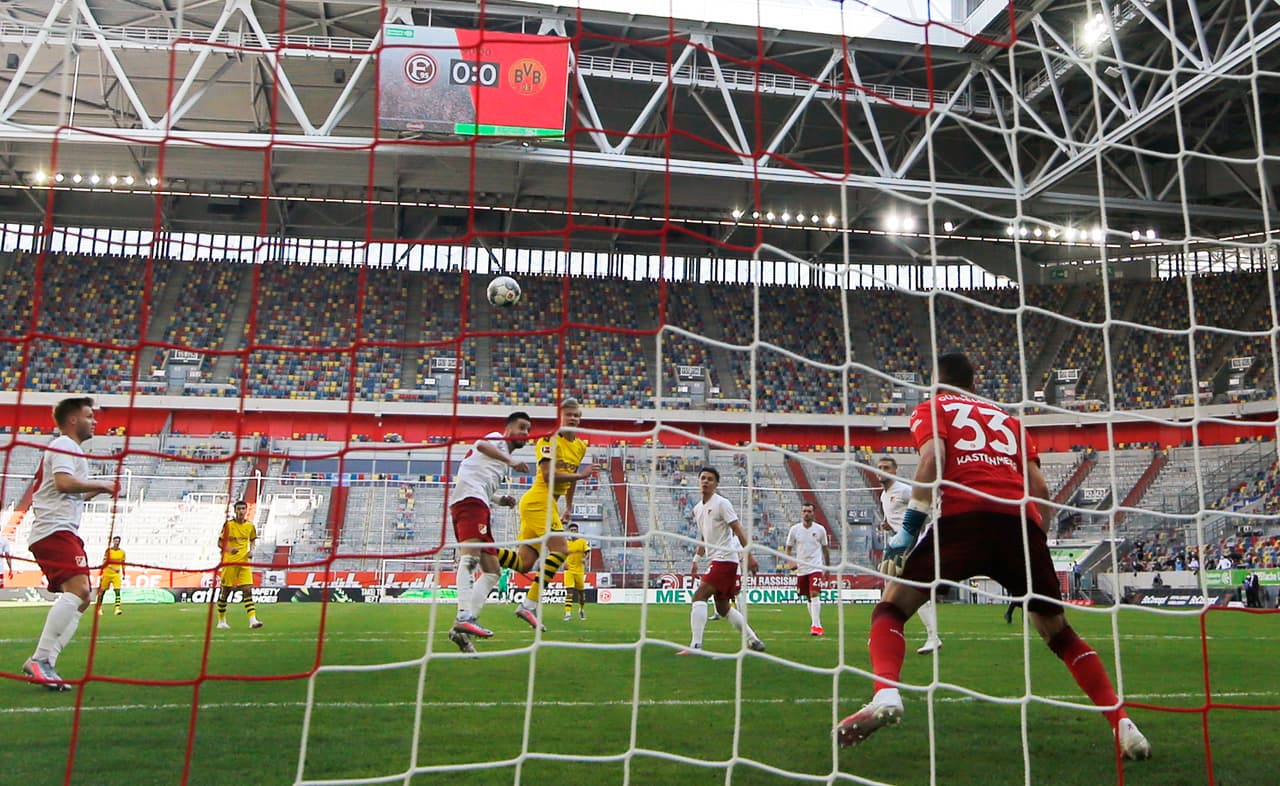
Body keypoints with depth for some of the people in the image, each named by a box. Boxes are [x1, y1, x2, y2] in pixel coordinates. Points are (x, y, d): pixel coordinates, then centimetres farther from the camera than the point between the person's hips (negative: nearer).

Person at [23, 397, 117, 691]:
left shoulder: (69, 449, 27)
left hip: (63, 531, 11)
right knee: (77, 590, -23)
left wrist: (97, 490, 19)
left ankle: (44, 663, 2)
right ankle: (40, 660, -24)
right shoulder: (64, 445, -3)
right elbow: (64, 482, -19)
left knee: (80, 598, 6)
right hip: (55, 530, -11)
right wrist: (101, 484, -9)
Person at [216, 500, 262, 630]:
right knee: (225, 591, 7)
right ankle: (221, 621, 23)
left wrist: (251, 550, 2)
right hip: (229, 562, -2)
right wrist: (229, 549, -21)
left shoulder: (250, 526, 5)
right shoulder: (228, 524, -5)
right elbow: (220, 543, -2)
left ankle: (253, 620, -13)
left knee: (248, 590, -8)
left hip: (244, 562, 2)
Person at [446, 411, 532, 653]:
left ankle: (461, 629, -3)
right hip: (470, 499, -10)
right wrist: (510, 461, -24)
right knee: (470, 556, -28)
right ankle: (465, 617, -43)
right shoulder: (498, 438, 10)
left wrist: (499, 500, 20)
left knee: (492, 572, 6)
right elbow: (481, 444, -15)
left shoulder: (502, 454, 35)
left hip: (479, 506, 10)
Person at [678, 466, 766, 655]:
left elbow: (738, 530, -12)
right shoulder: (698, 508, 16)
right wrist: (696, 559, 20)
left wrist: (749, 556, -18)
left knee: (699, 596, -17)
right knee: (723, 607, 12)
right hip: (716, 560, 9)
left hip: (726, 559, -9)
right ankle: (753, 640, 22)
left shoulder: (722, 503, -8)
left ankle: (695, 645, -18)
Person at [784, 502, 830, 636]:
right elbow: (788, 548, 9)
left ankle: (816, 625, -20)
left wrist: (828, 566, 15)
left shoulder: (820, 529, 0)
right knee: (808, 598, 11)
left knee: (815, 594, -18)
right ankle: (815, 623, 26)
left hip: (816, 567, -3)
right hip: (801, 568, 3)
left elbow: (825, 548, 11)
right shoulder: (794, 529, 1)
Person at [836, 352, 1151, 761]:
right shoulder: (1007, 418, 32)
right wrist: (1033, 553, 28)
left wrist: (908, 528, -5)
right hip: (1023, 519, 4)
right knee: (1058, 632, 23)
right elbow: (1039, 487, 21)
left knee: (891, 607, 5)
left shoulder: (931, 408, 21)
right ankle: (1122, 723, 13)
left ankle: (885, 694, -20)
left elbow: (933, 458, -1)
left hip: (965, 516, -4)